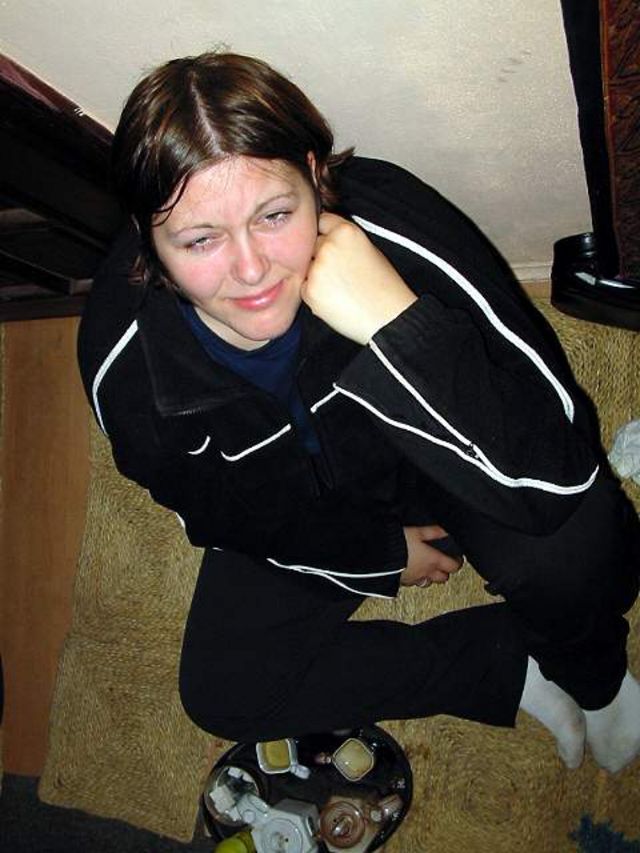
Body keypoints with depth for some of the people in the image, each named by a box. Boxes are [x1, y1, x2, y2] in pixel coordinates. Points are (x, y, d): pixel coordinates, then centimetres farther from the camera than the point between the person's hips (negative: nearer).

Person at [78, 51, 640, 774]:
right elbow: (217, 511, -7)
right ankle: (512, 667, 1)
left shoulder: (399, 228, -37)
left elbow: (558, 480, -38)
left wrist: (397, 323, -50)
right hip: (300, 508, 3)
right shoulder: (120, 360, -27)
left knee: (569, 547, -31)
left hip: (431, 456, -2)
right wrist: (377, 554, -4)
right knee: (221, 692, -4)